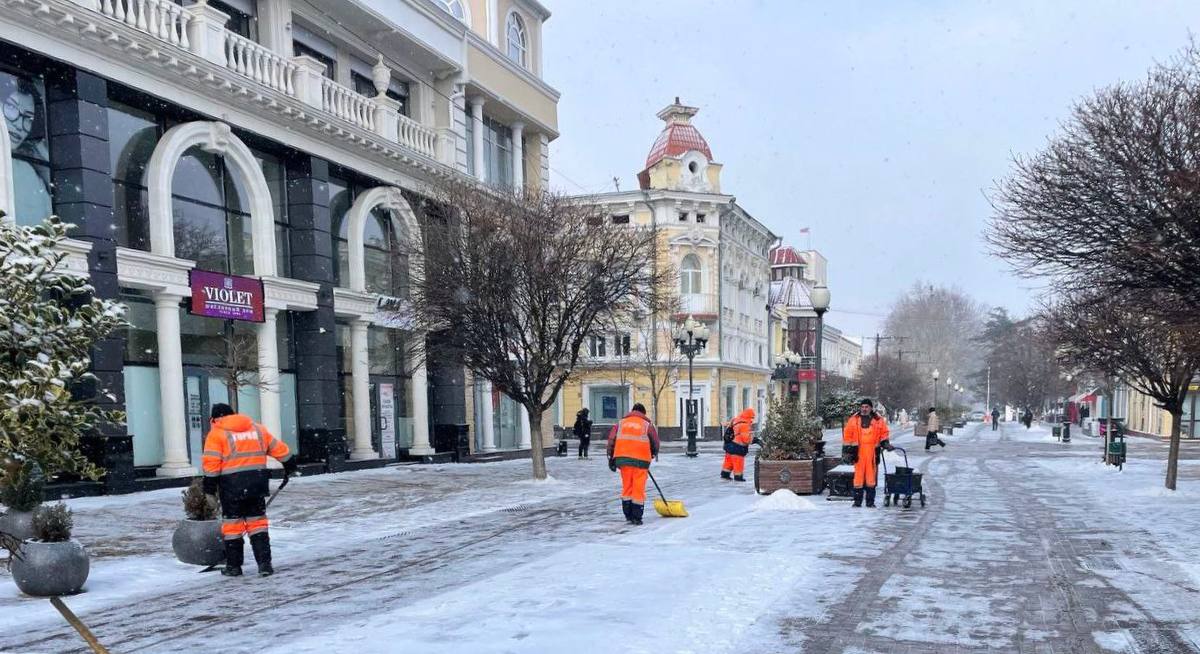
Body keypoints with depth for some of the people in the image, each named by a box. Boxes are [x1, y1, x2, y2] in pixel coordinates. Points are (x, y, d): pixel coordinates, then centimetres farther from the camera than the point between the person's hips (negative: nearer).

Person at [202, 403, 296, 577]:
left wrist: (210, 484, -4)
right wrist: (289, 464, 30)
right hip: (256, 483, 4)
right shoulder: (257, 428, 13)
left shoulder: (217, 433, 0)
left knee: (232, 524, 8)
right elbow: (278, 448, 17)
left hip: (232, 485, -4)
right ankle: (264, 563, 3)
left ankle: (233, 566, 14)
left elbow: (211, 462, -9)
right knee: (257, 522, 10)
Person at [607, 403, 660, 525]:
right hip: (640, 459, -3)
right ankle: (636, 518, 3)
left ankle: (628, 515, 16)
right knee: (639, 488, 2)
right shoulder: (647, 424, 8)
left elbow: (611, 440, 9)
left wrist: (611, 458, 11)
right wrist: (653, 454, 29)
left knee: (627, 487, 14)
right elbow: (655, 443, 10)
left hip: (622, 458, 3)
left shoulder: (621, 423, 16)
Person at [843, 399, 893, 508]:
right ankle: (857, 501, 6)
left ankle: (870, 501, 10)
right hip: (858, 452, 0)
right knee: (858, 475, 0)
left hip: (872, 452, 0)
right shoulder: (854, 420, 7)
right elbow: (847, 435, 8)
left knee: (871, 476, 2)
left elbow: (884, 433, 17)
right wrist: (850, 448, 3)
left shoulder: (878, 420, 8)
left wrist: (885, 444, 2)